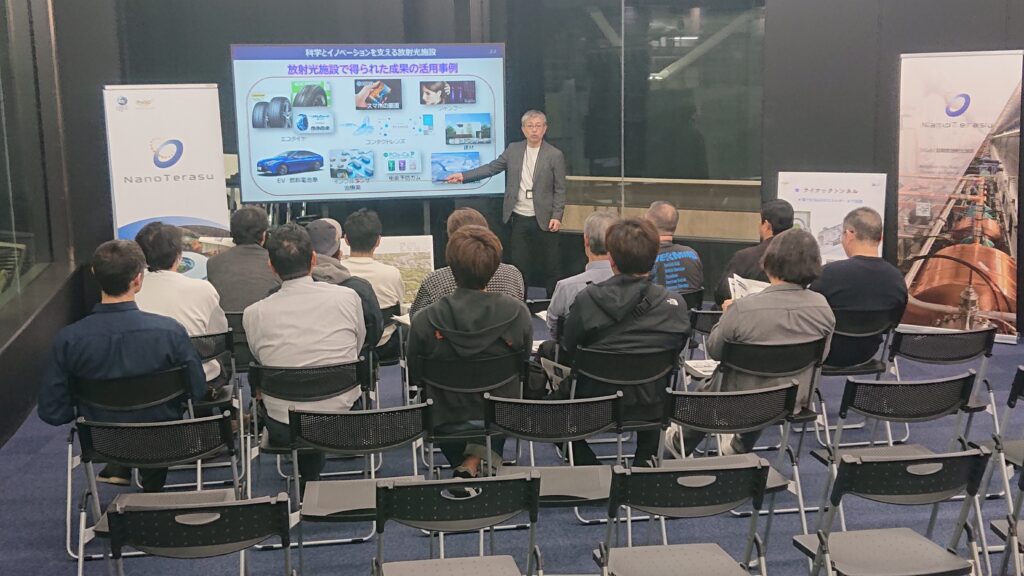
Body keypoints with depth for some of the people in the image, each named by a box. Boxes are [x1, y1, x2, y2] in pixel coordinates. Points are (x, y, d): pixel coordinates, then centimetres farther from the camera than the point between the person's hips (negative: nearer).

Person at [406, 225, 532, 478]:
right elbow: (524, 365, -1)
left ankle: (466, 464, 29)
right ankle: (480, 457, 16)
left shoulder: (424, 321, -22)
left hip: (447, 420, 0)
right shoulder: (518, 312, -19)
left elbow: (415, 378, -7)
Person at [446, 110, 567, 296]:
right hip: (519, 218, 3)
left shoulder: (555, 155, -3)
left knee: (549, 267, 3)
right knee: (518, 266, 6)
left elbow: (560, 189, -3)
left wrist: (557, 216, -11)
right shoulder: (513, 150, 6)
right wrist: (463, 176, -3)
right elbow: (491, 167, 6)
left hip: (544, 220, -3)